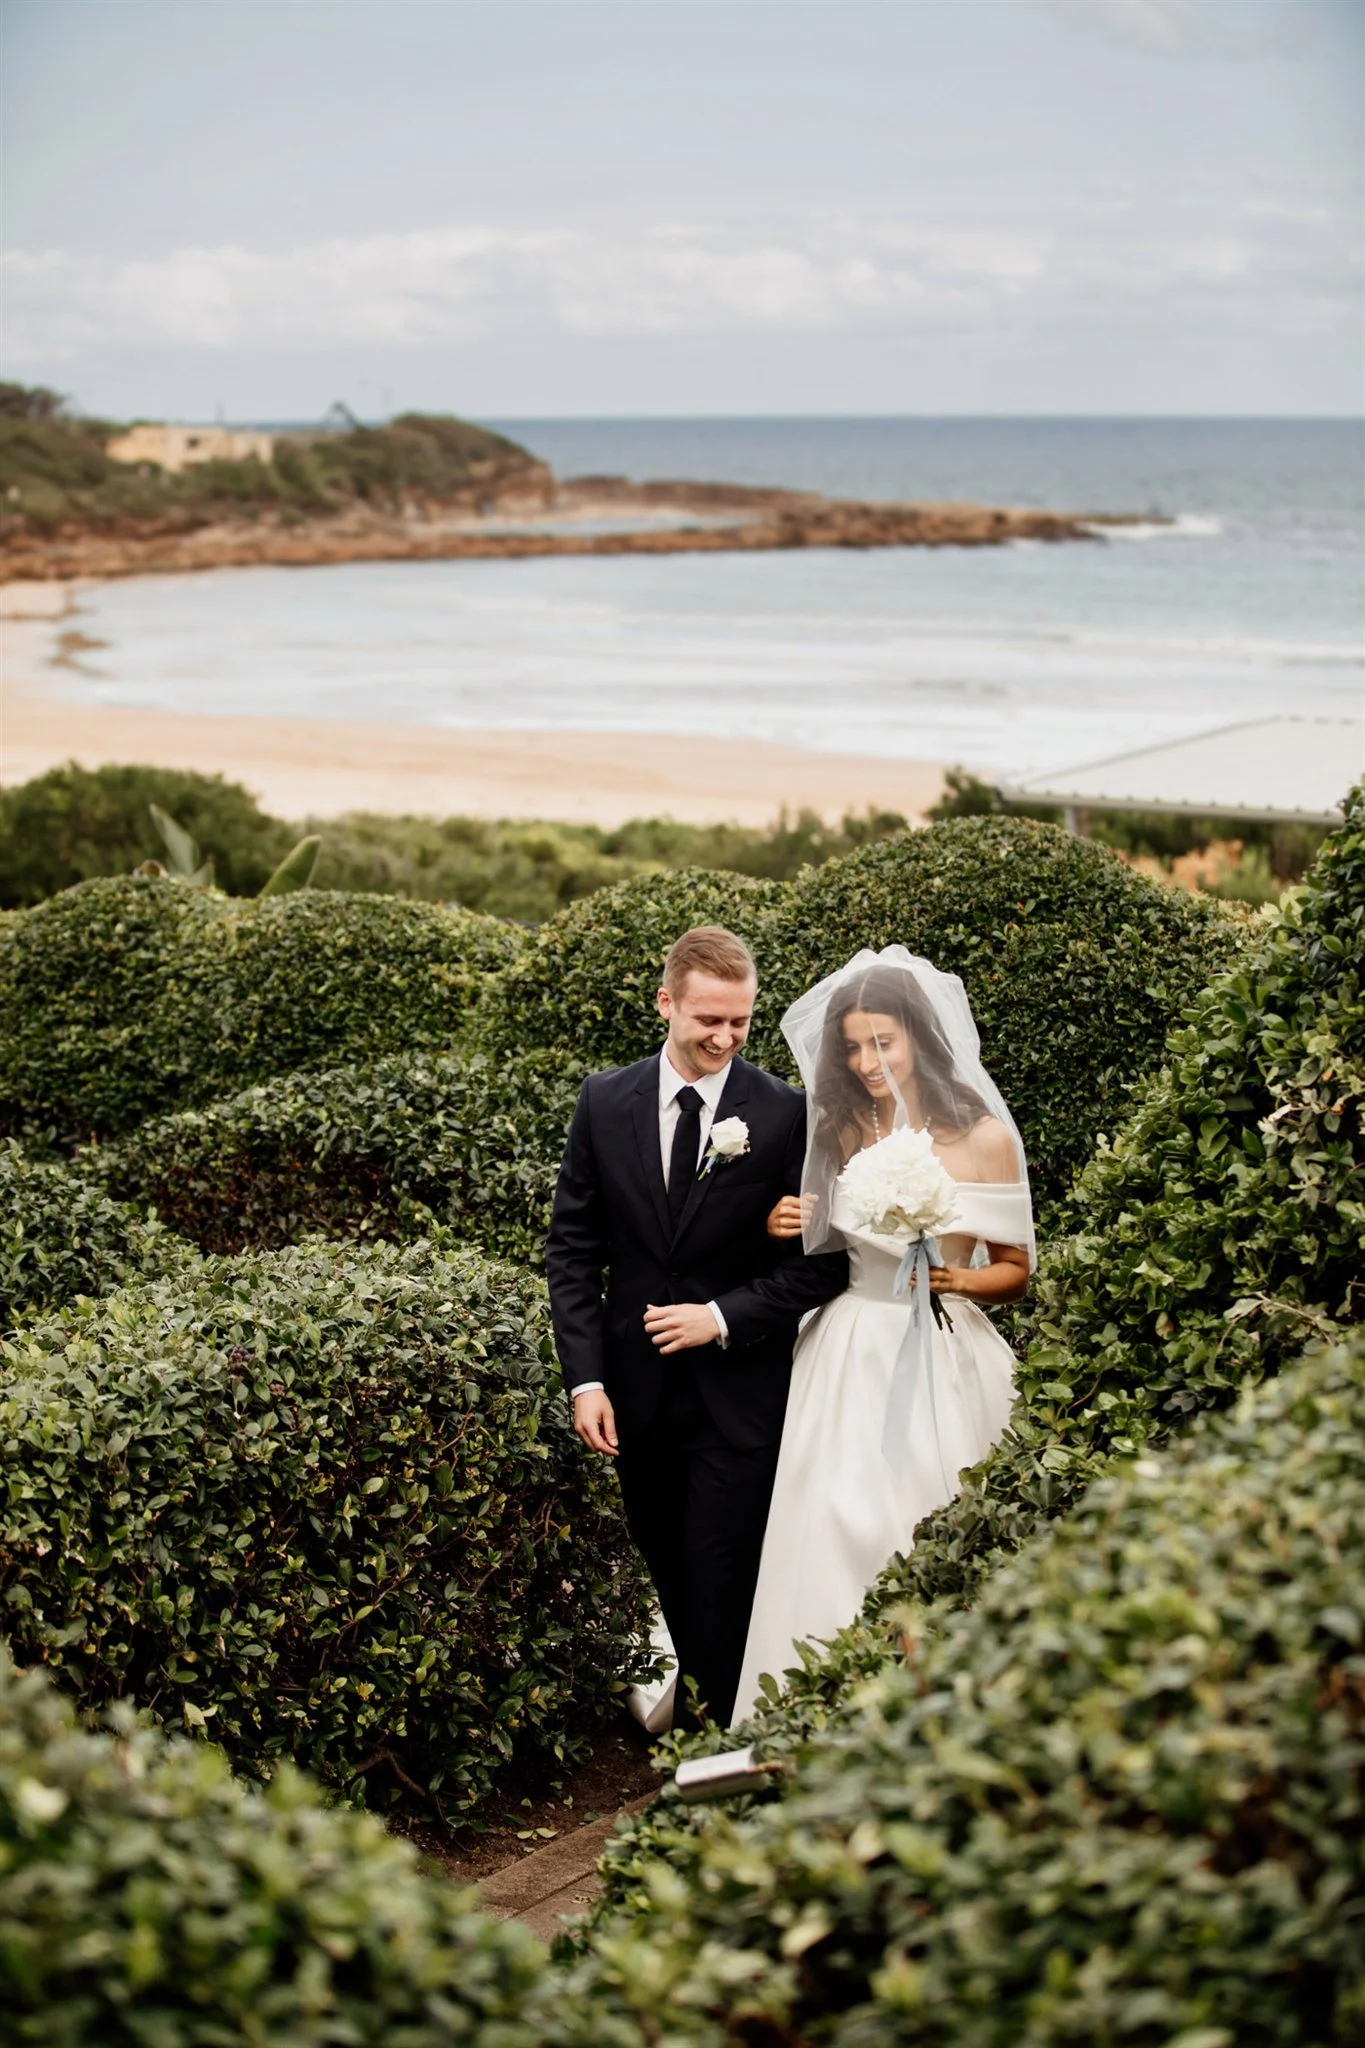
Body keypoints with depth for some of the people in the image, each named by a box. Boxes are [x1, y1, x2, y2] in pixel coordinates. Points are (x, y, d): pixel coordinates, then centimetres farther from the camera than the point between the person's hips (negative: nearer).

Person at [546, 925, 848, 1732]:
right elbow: (573, 1248, 3)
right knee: (670, 1575, 15)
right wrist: (585, 1377, -4)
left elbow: (823, 1262, -5)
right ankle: (704, 1700, 32)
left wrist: (722, 1318, -15)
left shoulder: (785, 1114, -8)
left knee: (721, 1583, -1)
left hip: (739, 1392, -3)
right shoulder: (606, 1101, 0)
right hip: (638, 1389, 3)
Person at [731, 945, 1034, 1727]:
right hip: (850, 1358, 3)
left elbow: (1016, 1270, 2)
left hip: (942, 1360, -3)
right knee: (835, 1528, -4)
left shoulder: (984, 1138, -4)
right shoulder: (840, 1133, 6)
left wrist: (959, 1279, -17)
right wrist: (787, 1230, -3)